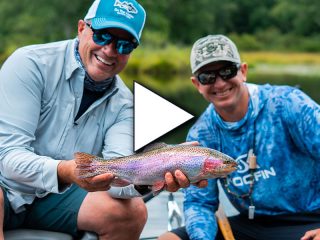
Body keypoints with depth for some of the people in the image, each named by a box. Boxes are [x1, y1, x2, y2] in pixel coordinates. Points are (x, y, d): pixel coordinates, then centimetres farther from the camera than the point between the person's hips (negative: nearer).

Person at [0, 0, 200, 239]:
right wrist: (63, 172, -43)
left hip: (55, 197, 5)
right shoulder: (31, 63, -15)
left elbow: (115, 174, -15)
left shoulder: (122, 103, -1)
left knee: (132, 211, -15)